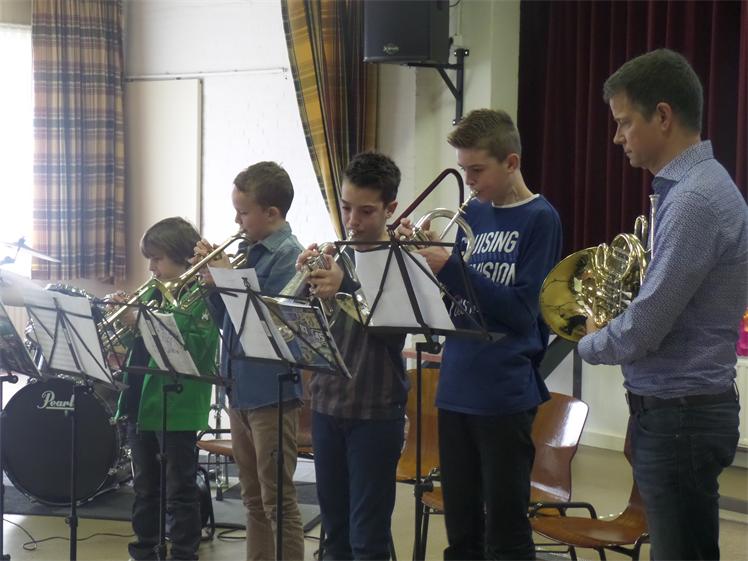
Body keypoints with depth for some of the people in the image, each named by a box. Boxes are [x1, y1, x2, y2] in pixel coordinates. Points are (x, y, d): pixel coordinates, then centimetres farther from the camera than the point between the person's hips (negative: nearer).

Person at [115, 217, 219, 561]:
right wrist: (124, 316, -3)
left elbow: (195, 349, -22)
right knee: (144, 488, 17)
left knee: (180, 492, 1)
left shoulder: (201, 296, -10)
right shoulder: (150, 294, 13)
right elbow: (132, 344, 16)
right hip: (141, 403, 7)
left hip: (176, 408, -7)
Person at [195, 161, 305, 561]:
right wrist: (213, 280, 1)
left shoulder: (288, 256, -12)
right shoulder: (249, 252, 11)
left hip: (271, 394, -8)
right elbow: (229, 321, 15)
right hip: (239, 391, 8)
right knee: (253, 499, 15)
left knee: (278, 502, -3)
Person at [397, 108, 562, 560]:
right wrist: (420, 251, -4)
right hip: (456, 391, 6)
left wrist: (450, 268, -20)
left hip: (505, 397, -6)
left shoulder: (540, 219, -8)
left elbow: (521, 312, -16)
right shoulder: (473, 214, 11)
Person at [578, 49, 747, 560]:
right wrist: (609, 327, 6)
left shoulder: (694, 199, -21)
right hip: (674, 409, 10)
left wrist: (588, 343, -2)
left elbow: (641, 332, -22)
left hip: (680, 417, -10)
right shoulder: (692, 185, 11)